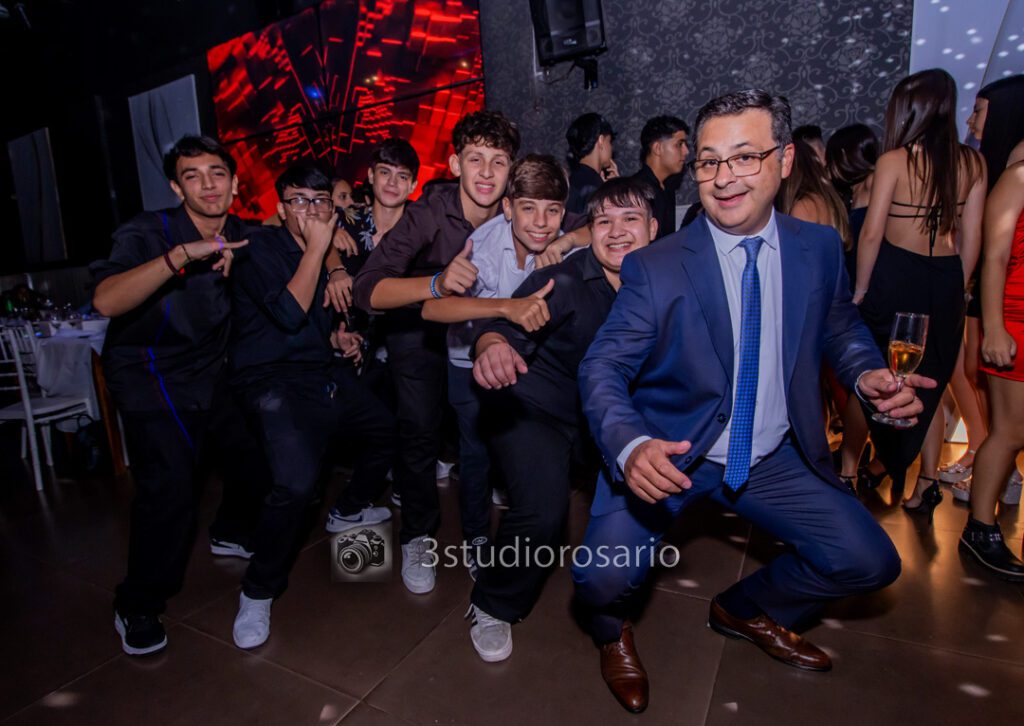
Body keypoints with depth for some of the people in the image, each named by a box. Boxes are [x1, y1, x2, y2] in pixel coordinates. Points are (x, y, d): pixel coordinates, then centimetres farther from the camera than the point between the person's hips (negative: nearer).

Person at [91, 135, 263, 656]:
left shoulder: (242, 236, -4)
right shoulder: (149, 234, -18)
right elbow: (106, 301, -34)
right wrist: (184, 254, -43)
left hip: (211, 373, 6)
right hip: (150, 378, -6)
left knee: (258, 449, 9)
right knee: (170, 489, -17)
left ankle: (231, 533, 40)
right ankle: (137, 607, 7)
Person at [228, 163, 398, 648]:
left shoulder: (327, 251, 12)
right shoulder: (260, 248, -8)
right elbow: (289, 314, -22)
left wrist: (340, 333, 11)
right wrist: (316, 249, -16)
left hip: (323, 372, 8)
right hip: (274, 380, -8)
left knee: (388, 429, 17)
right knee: (296, 482, -27)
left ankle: (352, 508, 42)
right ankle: (258, 591, -3)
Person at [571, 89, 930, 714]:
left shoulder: (820, 248, -3)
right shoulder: (655, 269, -16)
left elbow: (839, 326, 13)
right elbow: (603, 368, -17)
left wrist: (865, 372, -9)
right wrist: (632, 446, -37)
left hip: (775, 459, 5)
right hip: (668, 454, -4)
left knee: (870, 563, 1)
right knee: (604, 578, -20)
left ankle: (747, 611, 31)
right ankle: (614, 635, 21)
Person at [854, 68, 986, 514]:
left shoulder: (894, 161, -9)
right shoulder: (972, 163, 3)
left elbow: (872, 232, -13)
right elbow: (971, 236, 5)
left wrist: (861, 287, -3)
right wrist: (956, 288, 16)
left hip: (894, 277, -4)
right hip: (946, 282, 4)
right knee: (931, 384, 13)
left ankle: (883, 462, 27)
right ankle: (926, 480, 17)